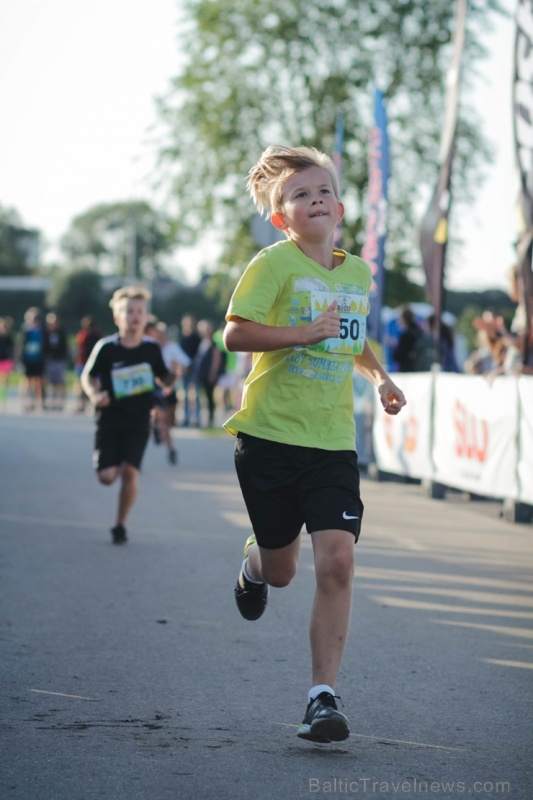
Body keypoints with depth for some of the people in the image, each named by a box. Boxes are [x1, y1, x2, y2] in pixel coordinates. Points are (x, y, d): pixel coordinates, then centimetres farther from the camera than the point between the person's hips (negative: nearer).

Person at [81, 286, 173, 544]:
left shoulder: (152, 348, -4)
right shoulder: (106, 347, -10)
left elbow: (164, 378, 10)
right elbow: (87, 376, 3)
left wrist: (174, 375, -14)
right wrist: (94, 395, -17)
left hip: (139, 419, 1)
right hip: (109, 418, -1)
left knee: (130, 471, -13)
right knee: (106, 477, -8)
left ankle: (120, 526, 5)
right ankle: (113, 464, 32)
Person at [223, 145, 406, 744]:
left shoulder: (358, 273, 10)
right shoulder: (275, 264, -8)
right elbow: (234, 334, -16)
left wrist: (379, 377, 11)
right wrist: (304, 332, -23)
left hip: (333, 442, 3)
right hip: (270, 435, -3)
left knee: (336, 560, -13)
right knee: (281, 570, 10)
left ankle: (323, 696, -8)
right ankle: (253, 561, 49)